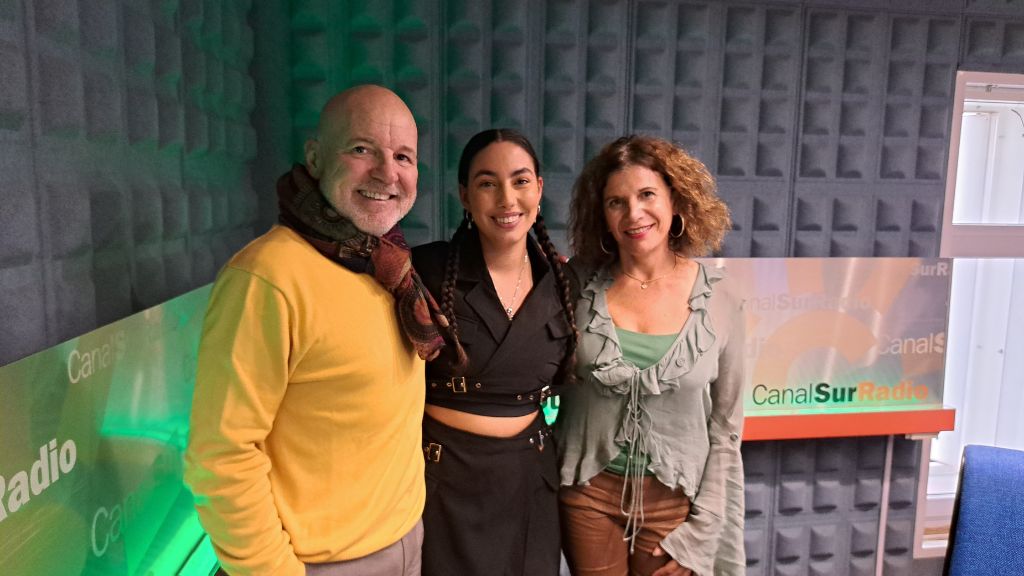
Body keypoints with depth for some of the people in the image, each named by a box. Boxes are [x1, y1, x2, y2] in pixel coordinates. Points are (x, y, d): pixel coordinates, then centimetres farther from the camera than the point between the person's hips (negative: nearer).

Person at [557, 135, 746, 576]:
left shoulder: (719, 305, -9)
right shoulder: (579, 286, -9)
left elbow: (725, 431, -2)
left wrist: (702, 529, -3)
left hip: (673, 500, 0)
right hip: (587, 492, 1)